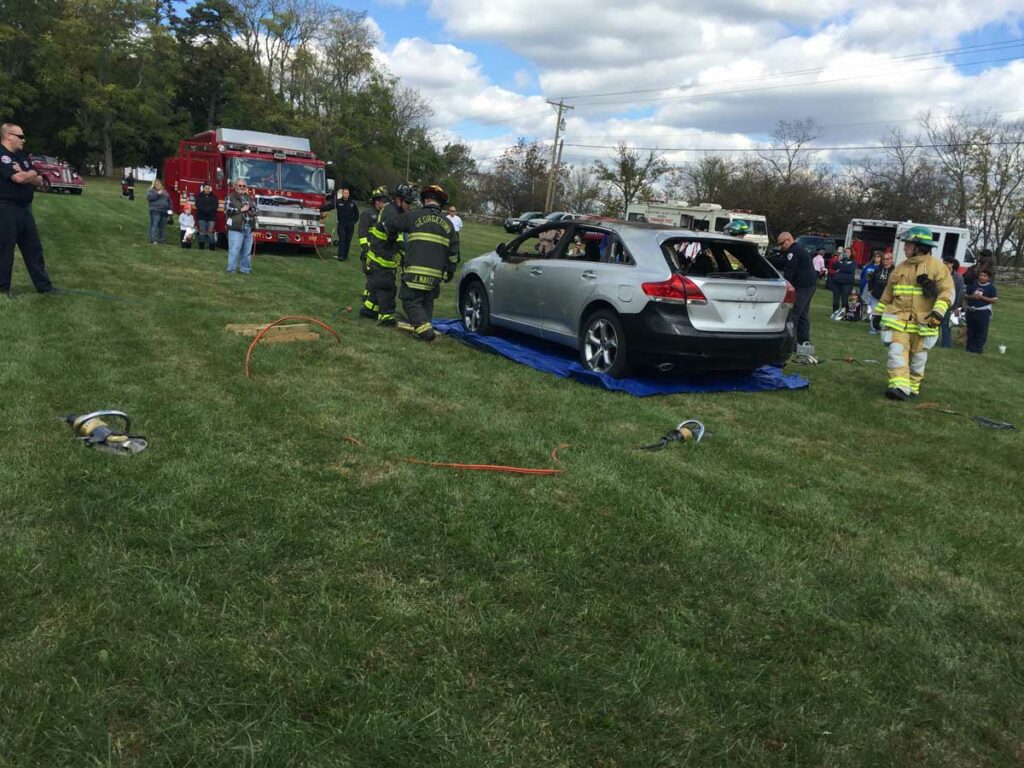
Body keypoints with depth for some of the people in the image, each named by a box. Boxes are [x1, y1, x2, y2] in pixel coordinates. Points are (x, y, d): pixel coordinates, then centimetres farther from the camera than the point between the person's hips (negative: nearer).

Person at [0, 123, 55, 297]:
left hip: (25, 209, 8)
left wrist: (26, 176, -9)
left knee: (34, 248, 11)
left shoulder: (22, 156, 15)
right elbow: (19, 178, -24)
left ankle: (44, 286, 17)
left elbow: (39, 181, 11)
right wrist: (32, 174, -4)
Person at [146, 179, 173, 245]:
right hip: (155, 211, -5)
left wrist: (170, 209, 14)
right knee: (154, 225, -11)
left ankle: (162, 240, 13)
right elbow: (149, 197, -13)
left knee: (163, 226, 7)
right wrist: (157, 194, -17)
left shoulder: (164, 191, 20)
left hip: (164, 211, 5)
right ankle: (153, 240, -12)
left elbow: (169, 201, 24)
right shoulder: (152, 191, 5)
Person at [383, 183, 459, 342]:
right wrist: (450, 271, 24)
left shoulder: (415, 215, -2)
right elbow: (453, 252, 14)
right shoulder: (447, 223, 12)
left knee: (412, 301, -1)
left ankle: (424, 329, -15)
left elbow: (391, 222, 8)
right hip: (436, 274, 5)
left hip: (415, 271, -5)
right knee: (427, 302, 19)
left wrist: (388, 208, 27)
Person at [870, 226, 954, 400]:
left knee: (918, 358, 10)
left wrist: (938, 312, -25)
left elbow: (947, 291, -11)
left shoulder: (937, 267, -4)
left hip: (923, 322, -3)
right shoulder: (900, 268, 12)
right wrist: (878, 313, 18)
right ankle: (899, 387, -20)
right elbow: (888, 293, 19)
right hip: (898, 319, 3)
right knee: (897, 352, -14)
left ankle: (913, 387, 24)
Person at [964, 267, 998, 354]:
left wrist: (982, 297, -14)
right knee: (971, 330, 11)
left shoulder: (991, 287, -2)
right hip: (971, 310, 5)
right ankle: (970, 347, 20)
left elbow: (995, 300, -8)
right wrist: (971, 296, -5)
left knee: (981, 331, -3)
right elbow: (966, 295, 17)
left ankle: (978, 348, 3)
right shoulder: (974, 285, 10)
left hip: (983, 312, -5)